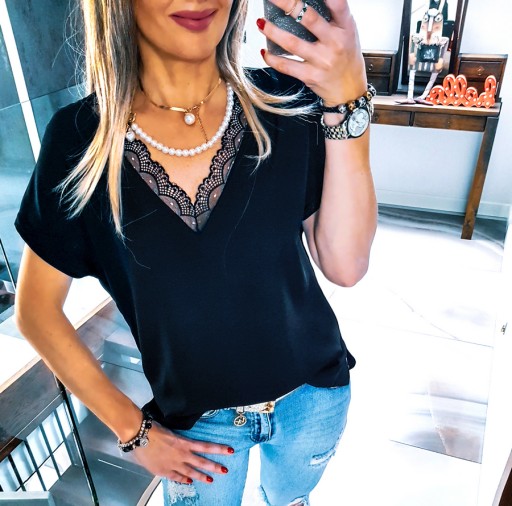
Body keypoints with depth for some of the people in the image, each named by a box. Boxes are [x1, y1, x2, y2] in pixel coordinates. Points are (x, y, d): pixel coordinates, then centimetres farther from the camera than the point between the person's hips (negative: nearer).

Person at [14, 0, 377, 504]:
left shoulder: (285, 103, -15)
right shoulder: (80, 138, -17)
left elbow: (345, 267, -21)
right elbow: (37, 308, -8)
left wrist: (347, 101, -31)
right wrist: (132, 429, -6)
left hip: (311, 396, 2)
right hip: (194, 421, -1)